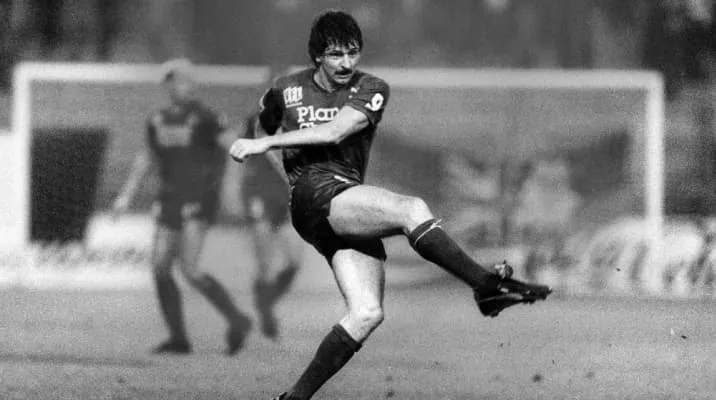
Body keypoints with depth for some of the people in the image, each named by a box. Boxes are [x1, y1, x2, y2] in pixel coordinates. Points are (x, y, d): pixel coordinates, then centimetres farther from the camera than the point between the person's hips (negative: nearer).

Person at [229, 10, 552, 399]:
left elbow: (334, 132, -9)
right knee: (413, 209, -29)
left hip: (351, 207, 4)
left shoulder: (371, 89, 8)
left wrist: (266, 144, -9)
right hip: (314, 195, -4)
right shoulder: (287, 90, 10)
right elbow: (265, 124, 34)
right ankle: (487, 285, -35)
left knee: (367, 314, -12)